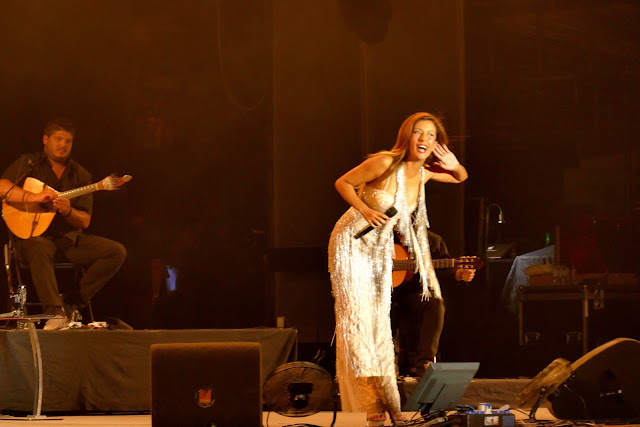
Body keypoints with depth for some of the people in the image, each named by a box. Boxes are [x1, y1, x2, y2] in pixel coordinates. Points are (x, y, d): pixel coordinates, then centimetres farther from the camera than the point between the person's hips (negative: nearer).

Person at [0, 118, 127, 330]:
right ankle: (54, 313, -43)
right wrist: (34, 197, -30)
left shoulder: (80, 175, 11)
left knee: (117, 251, -13)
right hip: (34, 235, -5)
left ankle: (74, 303, -11)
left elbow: (85, 221, 6)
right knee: (38, 249, -41)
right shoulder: (29, 164, 2)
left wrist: (68, 211, -18)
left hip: (70, 238, 5)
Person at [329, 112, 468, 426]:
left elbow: (461, 178, 15)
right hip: (351, 243, -6)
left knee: (380, 323, 8)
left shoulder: (423, 173, -3)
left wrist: (454, 164, -8)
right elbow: (342, 183, -10)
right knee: (357, 320, -8)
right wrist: (364, 211, -24)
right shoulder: (385, 164, -21)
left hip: (380, 249, 6)